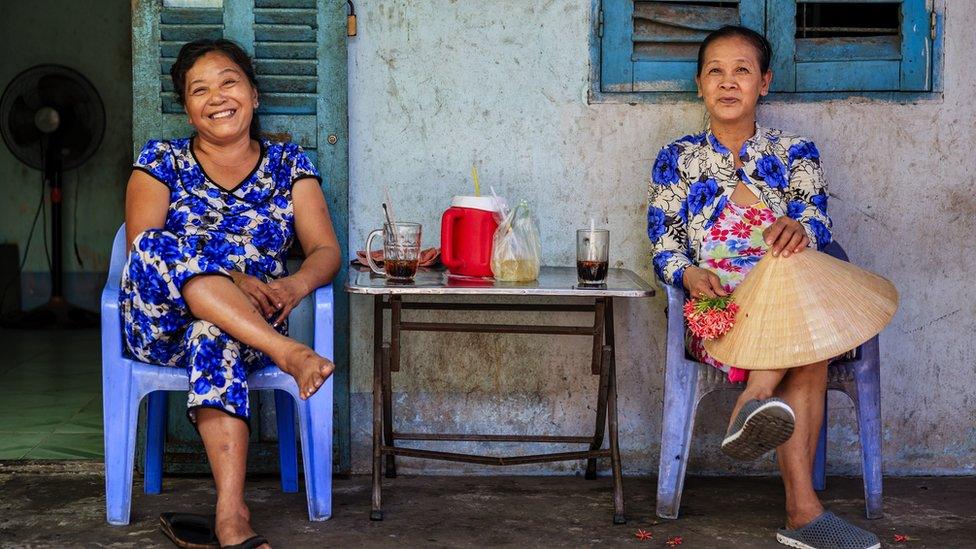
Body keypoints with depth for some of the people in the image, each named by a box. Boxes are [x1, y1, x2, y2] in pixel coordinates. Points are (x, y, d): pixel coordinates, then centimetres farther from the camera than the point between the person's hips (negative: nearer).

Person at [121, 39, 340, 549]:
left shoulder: (288, 163, 14)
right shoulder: (161, 160, 11)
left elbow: (326, 250, 4)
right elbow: (142, 246, -6)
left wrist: (294, 285, -22)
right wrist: (228, 281, -23)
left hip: (257, 318, 0)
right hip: (161, 327, 1)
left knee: (214, 333, -38)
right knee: (161, 246, -32)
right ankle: (287, 352, -43)